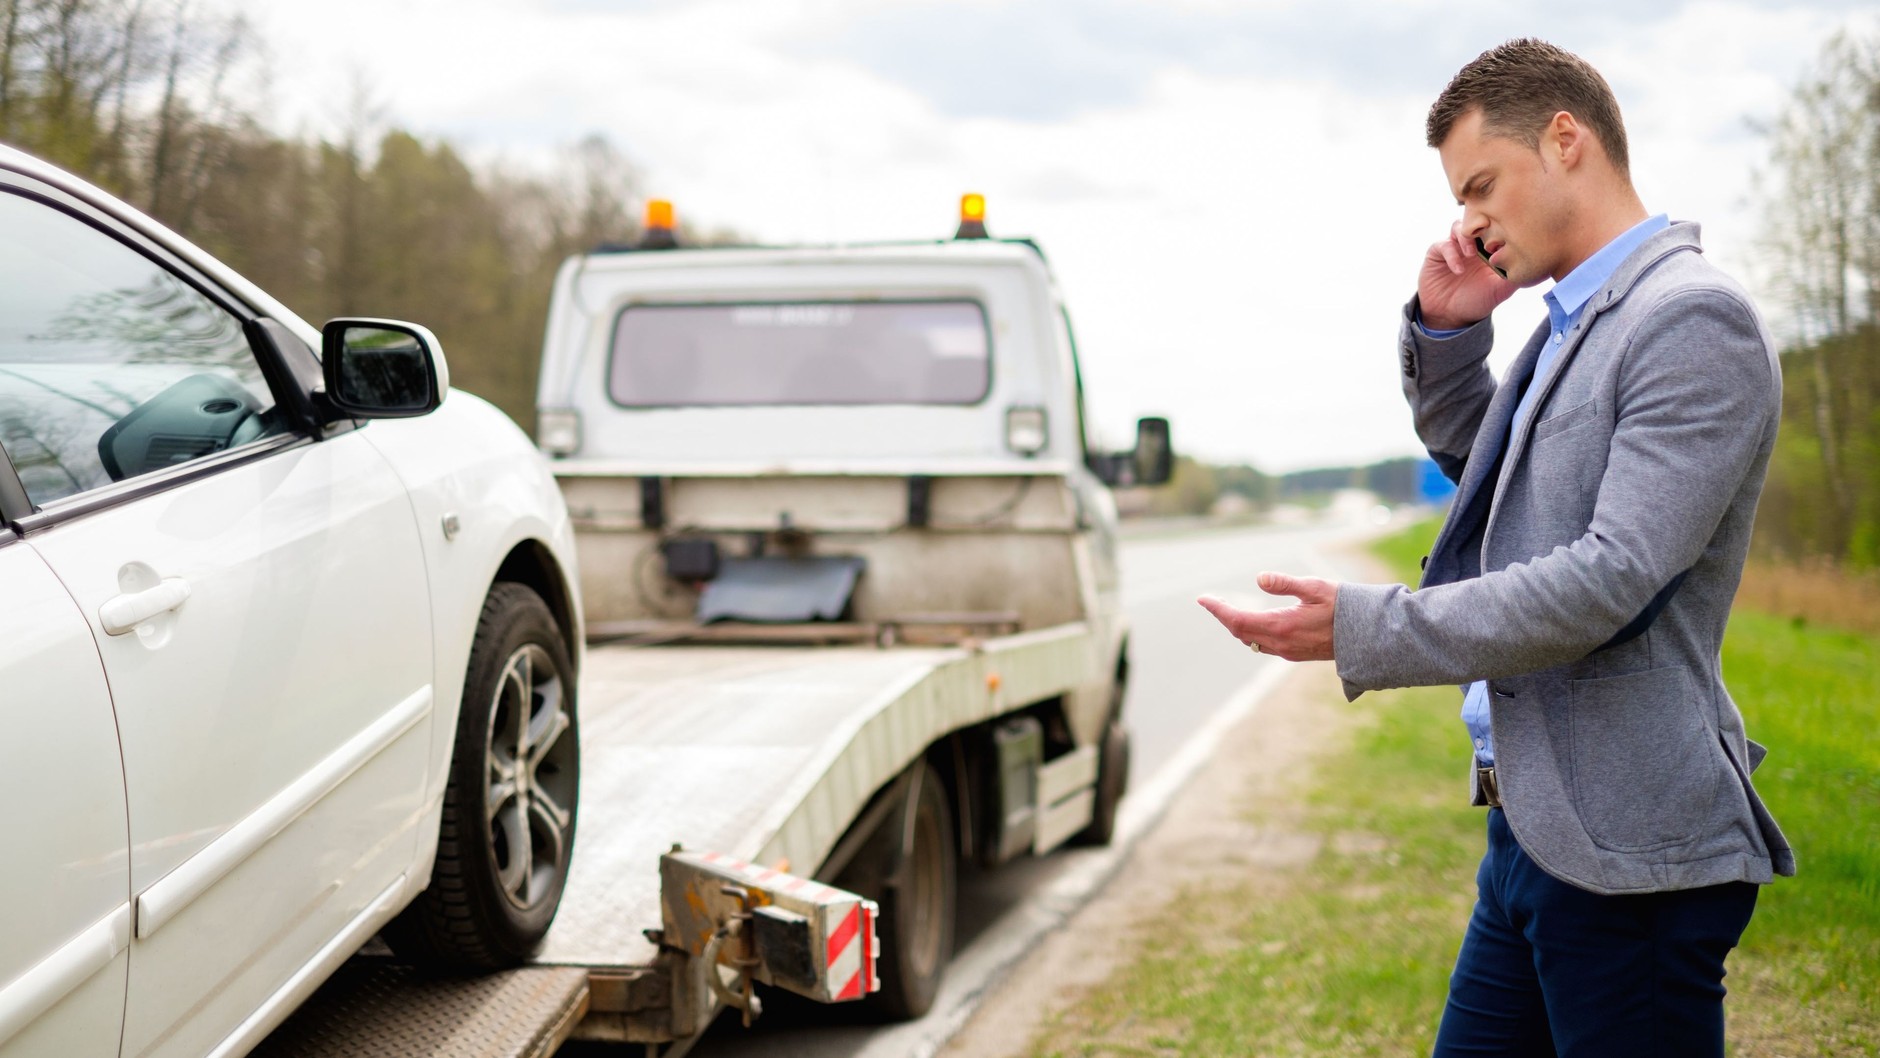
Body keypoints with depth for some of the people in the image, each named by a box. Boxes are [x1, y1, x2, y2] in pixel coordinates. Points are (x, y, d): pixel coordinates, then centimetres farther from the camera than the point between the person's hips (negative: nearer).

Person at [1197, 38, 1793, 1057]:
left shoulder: (1695, 321, -15)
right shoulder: (1570, 323, 14)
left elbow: (1612, 580, -23)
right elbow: (1469, 454, 33)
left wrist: (1363, 627, -19)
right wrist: (1445, 327, 13)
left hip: (1626, 852, -9)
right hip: (1532, 823, 9)